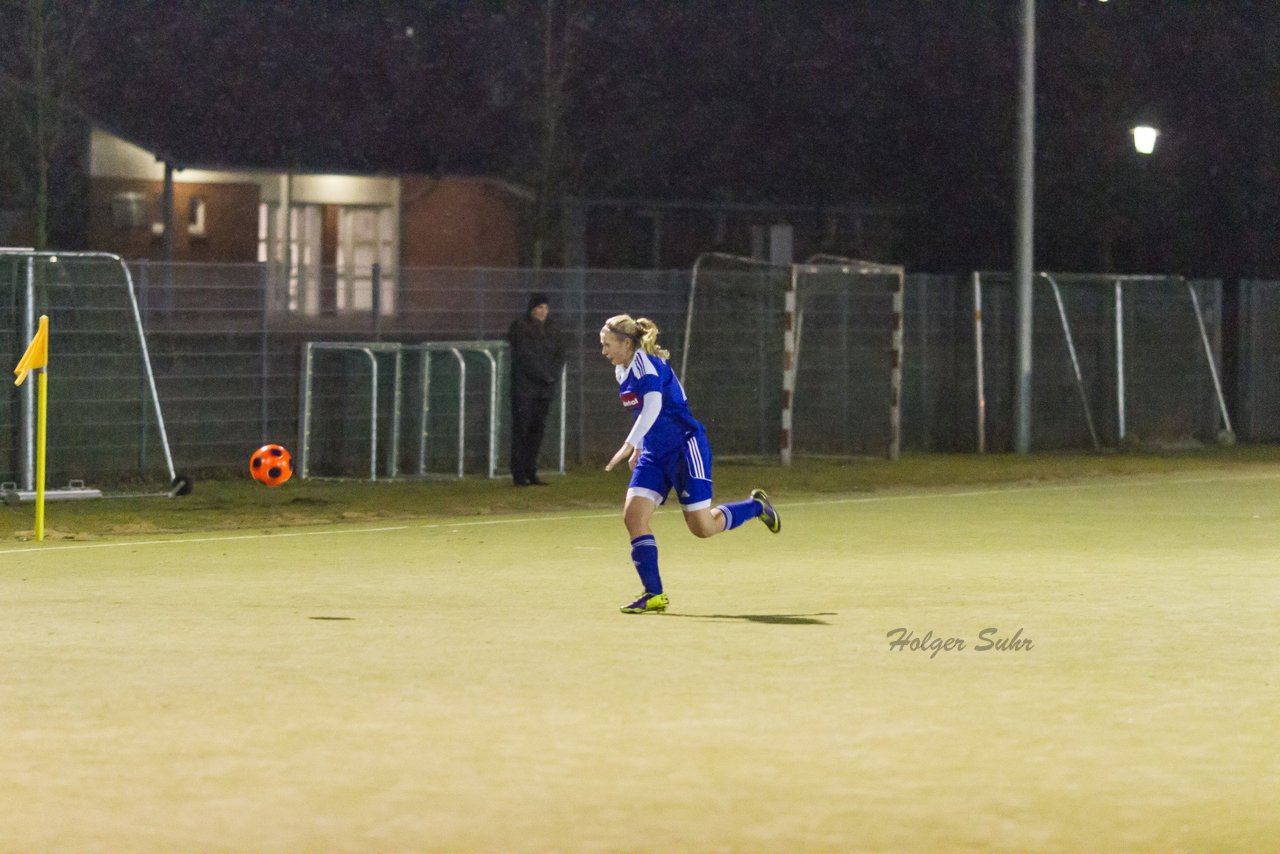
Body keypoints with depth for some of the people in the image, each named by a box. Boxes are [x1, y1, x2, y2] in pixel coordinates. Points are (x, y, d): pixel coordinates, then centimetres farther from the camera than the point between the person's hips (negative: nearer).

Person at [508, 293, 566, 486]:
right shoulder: (520, 327, -5)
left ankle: (531, 473, 10)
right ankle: (519, 475, -6)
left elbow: (560, 354, 10)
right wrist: (545, 375, -14)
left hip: (545, 389, 6)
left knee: (537, 429, 6)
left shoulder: (551, 329, 14)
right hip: (524, 386, -6)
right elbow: (525, 355, -13)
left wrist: (553, 374, -7)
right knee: (522, 429, -6)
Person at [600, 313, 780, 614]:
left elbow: (653, 405, -32)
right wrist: (639, 448, 22)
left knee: (702, 527, -4)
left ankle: (755, 506, 24)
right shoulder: (622, 372, 10)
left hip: (685, 446, -9)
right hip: (654, 454, 9)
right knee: (633, 516, -9)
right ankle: (654, 595, -9)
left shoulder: (644, 362, -17)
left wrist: (630, 445, -38)